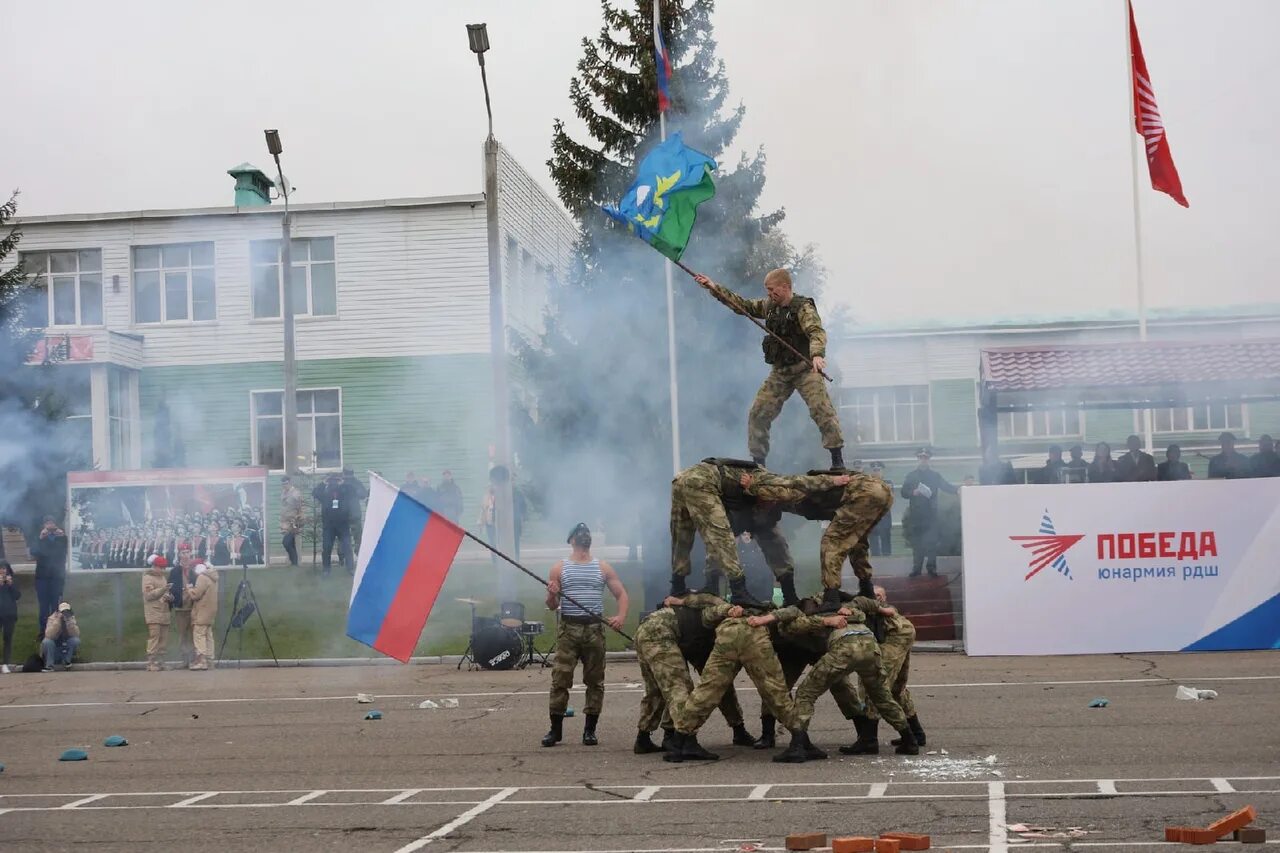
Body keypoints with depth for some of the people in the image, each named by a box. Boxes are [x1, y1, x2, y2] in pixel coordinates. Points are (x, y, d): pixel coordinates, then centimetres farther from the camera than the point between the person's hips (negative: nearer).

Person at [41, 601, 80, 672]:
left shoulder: (71, 618, -13)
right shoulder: (52, 618, -20)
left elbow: (76, 634, -25)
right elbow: (49, 635, -35)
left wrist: (70, 622, -35)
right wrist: (57, 621, -41)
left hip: (66, 645, 2)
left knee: (76, 640, -26)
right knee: (46, 641, -33)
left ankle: (66, 661, -5)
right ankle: (49, 665, -22)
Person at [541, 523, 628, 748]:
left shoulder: (603, 568, 11)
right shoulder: (559, 568, 8)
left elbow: (621, 594, 10)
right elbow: (552, 606, 8)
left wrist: (621, 616, -8)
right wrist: (552, 594, -15)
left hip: (595, 629, 1)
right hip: (568, 628, -1)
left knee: (595, 680, 3)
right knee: (560, 679, -6)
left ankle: (590, 730, 9)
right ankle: (555, 729, 0)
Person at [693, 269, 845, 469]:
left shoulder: (803, 308, -14)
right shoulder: (769, 306, 8)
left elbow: (817, 332, -28)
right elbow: (743, 305, 17)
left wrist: (817, 355, -48)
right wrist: (714, 288, 12)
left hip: (805, 369, -7)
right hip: (780, 372, 7)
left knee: (822, 410, -20)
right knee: (757, 415, 3)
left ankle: (838, 461, -15)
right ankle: (758, 463, 12)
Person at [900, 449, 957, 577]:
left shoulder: (935, 476, 11)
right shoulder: (911, 476, 12)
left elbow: (946, 487, 2)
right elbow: (904, 493, 7)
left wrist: (957, 490, -17)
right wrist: (913, 492, -13)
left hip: (931, 514, 0)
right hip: (916, 514, 0)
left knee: (931, 542, -5)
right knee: (917, 543, 0)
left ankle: (931, 567, -1)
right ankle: (916, 568, 5)